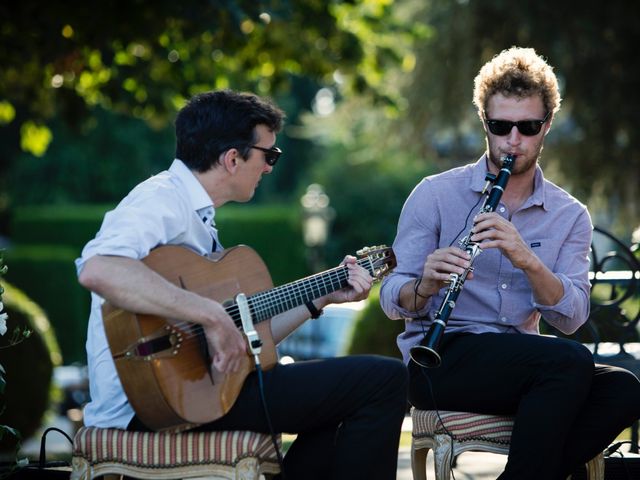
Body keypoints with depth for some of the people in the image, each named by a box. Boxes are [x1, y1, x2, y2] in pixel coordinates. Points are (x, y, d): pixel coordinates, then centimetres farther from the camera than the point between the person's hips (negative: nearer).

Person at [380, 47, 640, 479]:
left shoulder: (570, 216, 9)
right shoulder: (435, 195, 2)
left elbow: (571, 318, -5)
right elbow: (392, 301, -3)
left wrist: (527, 260, -23)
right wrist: (425, 286, -27)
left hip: (523, 363, 4)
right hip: (440, 360, -4)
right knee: (571, 362, -30)